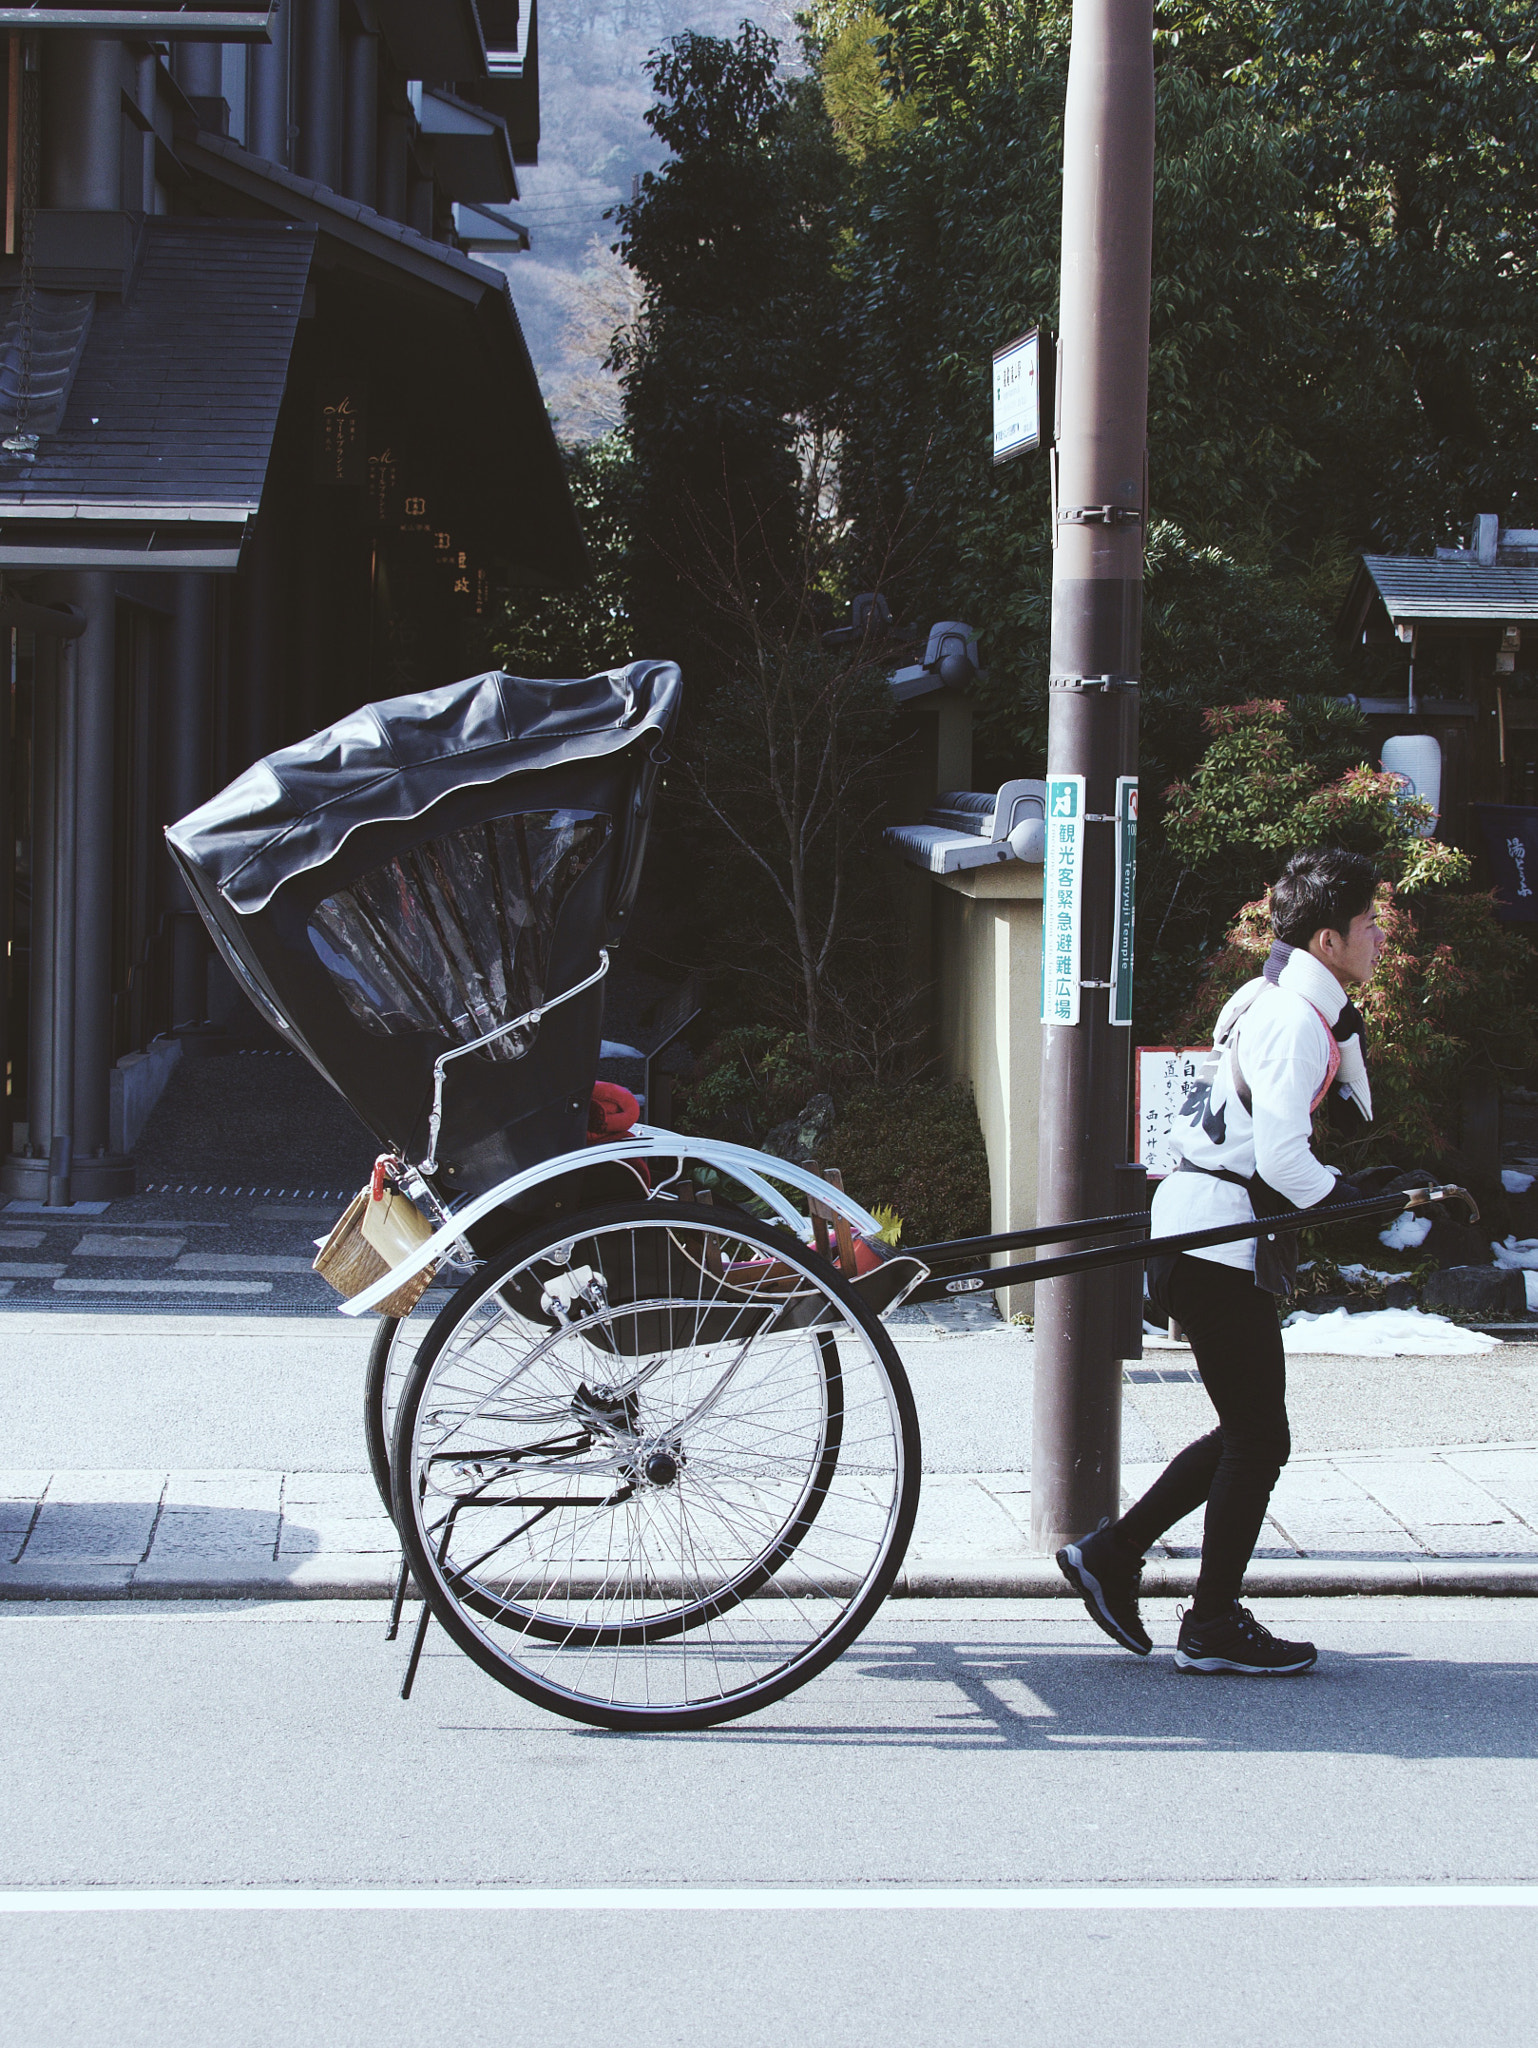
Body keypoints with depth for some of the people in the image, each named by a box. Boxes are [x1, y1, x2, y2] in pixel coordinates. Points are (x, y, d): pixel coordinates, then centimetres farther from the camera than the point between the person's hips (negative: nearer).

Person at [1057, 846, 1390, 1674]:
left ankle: (1110, 1553, 20)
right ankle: (1214, 1627, 6)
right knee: (1257, 1437, -2)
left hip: (1203, 1231, 10)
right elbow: (1282, 1158, -22)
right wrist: (1349, 1202, -9)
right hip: (1219, 1240, -10)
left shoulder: (1283, 1002, 16)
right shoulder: (1296, 1020, -16)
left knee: (1247, 1432, 16)